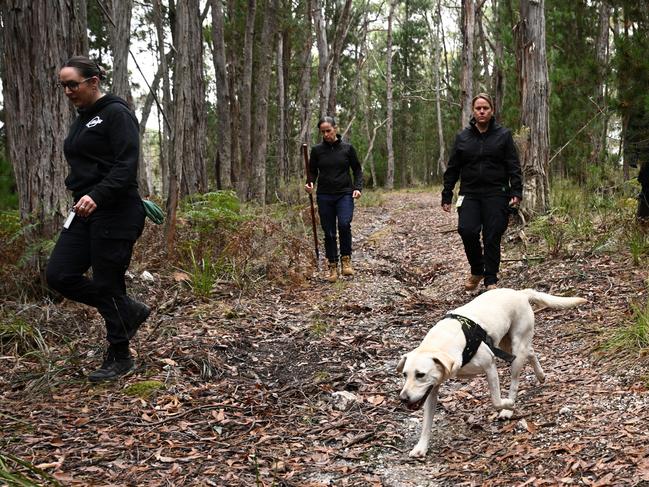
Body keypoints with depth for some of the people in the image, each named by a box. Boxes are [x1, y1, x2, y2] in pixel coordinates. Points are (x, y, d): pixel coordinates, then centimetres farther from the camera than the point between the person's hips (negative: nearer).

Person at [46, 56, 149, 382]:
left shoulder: (116, 114, -9)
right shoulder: (81, 120, 17)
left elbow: (126, 165, -20)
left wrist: (98, 196, -32)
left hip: (115, 214, -9)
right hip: (84, 212, 9)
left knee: (107, 284, -2)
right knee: (59, 275, 1)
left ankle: (120, 359, 17)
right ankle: (129, 311, 18)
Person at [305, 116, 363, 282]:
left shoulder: (347, 148, 1)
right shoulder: (317, 150, 3)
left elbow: (357, 169, 7)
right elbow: (312, 171, 11)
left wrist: (358, 188, -8)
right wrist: (310, 183, -10)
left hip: (345, 194, -2)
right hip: (324, 196, 2)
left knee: (344, 224, -24)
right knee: (329, 233, 3)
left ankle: (346, 258, -7)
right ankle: (333, 267, 14)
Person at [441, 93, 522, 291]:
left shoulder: (503, 135, 4)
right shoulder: (462, 137, 9)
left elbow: (513, 166, 1)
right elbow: (452, 168, 10)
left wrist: (516, 192, -10)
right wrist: (446, 196, 7)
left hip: (496, 194, -1)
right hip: (470, 194, 2)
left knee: (492, 237, -3)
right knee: (467, 230, -15)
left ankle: (491, 280, 10)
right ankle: (477, 271, 9)